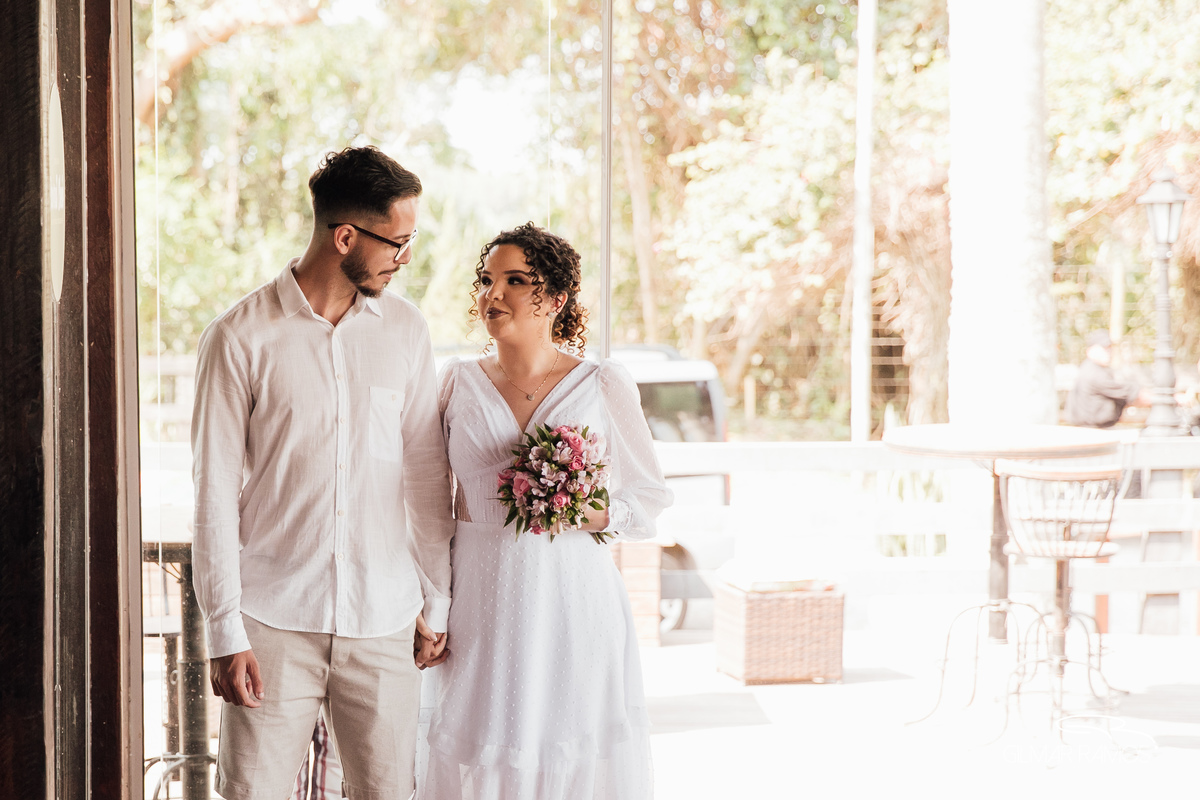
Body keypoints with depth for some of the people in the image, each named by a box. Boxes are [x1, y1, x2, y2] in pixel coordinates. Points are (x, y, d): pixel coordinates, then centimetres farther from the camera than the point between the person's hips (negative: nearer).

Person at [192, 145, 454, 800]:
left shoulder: (405, 331, 6)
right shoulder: (239, 338, -5)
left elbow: (427, 475, 11)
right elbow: (214, 493, -4)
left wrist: (437, 604, 10)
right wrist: (225, 633, -8)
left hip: (384, 624, 3)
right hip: (275, 623, -3)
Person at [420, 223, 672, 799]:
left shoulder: (604, 385, -1)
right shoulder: (458, 382, 6)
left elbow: (650, 496, 6)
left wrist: (597, 514, -14)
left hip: (574, 602, -2)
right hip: (480, 605, 2)